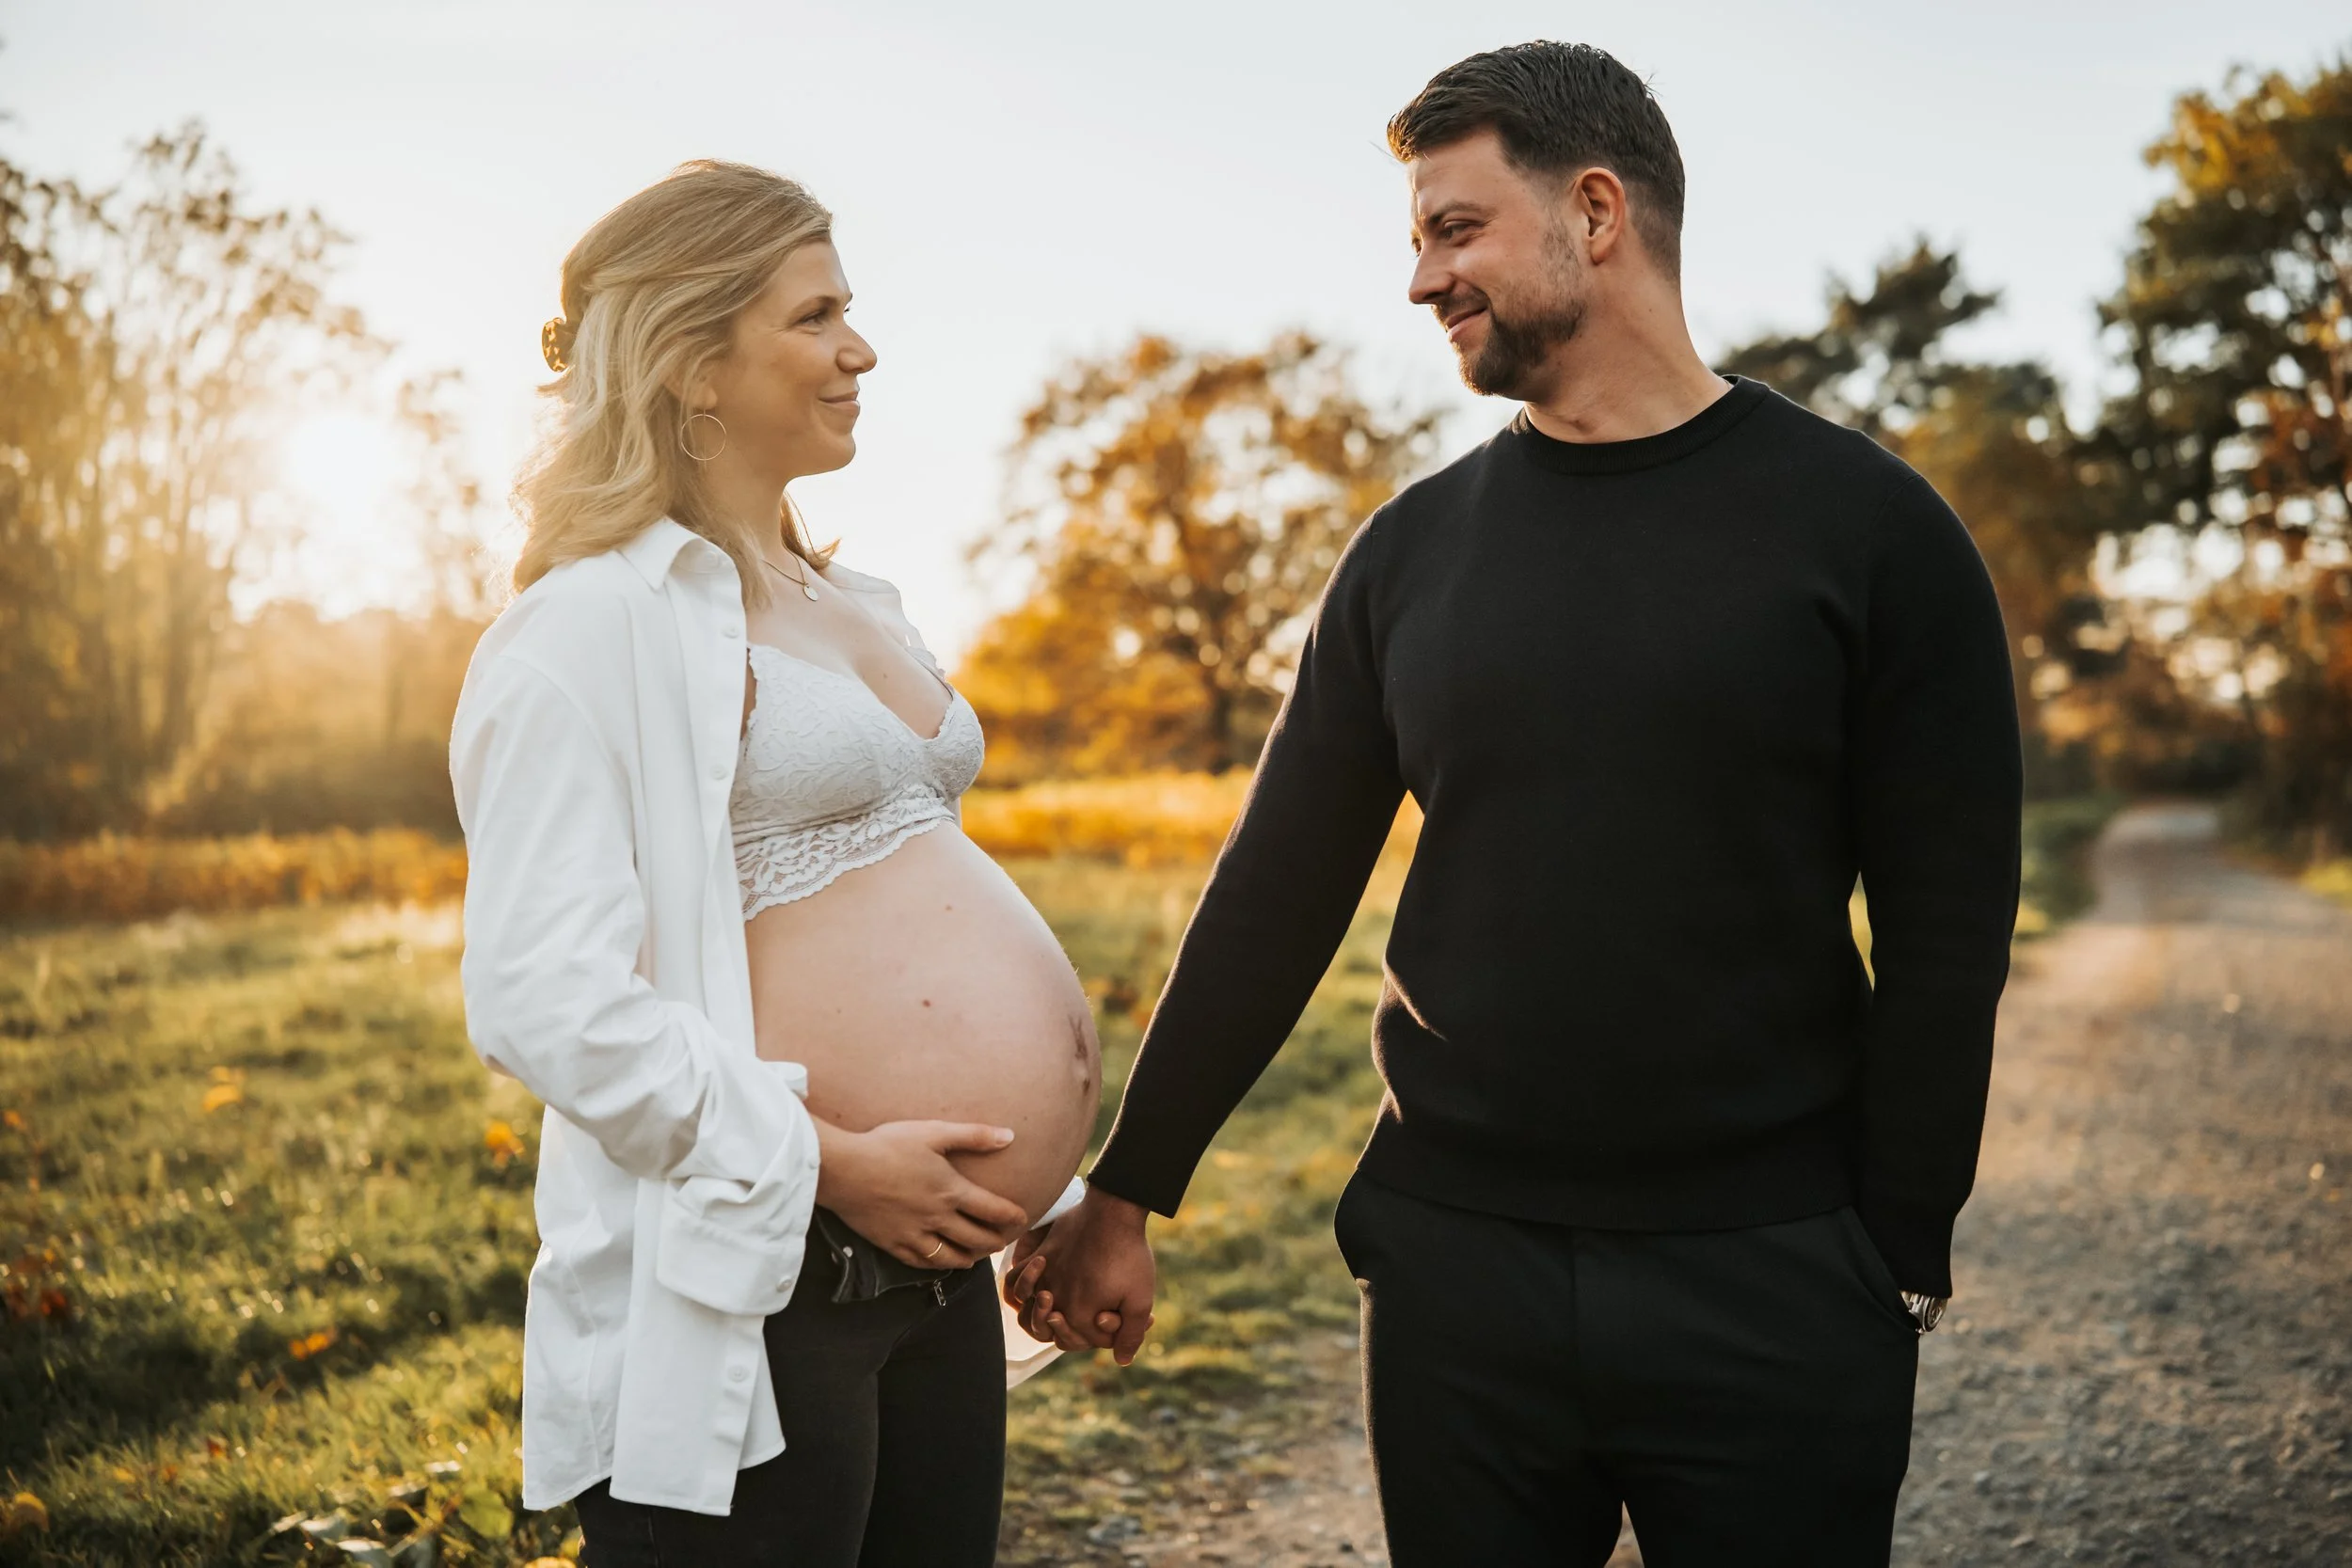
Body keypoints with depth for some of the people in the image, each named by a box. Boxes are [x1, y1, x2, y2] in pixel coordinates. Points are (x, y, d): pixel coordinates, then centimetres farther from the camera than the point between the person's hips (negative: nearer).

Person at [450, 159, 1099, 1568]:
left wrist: (1035, 1185, 15)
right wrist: (825, 1163, -18)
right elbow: (546, 1001, -19)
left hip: (928, 1262, 8)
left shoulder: (853, 605, 16)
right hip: (751, 1289, -8)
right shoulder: (599, 627, -11)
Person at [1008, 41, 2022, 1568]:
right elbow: (1279, 892, 7)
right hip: (1455, 1266, 3)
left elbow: (1946, 935, -3)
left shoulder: (1864, 525, -4)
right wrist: (1125, 1195, 7)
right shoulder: (1417, 550, 5)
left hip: (1768, 1283, -2)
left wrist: (1903, 1260, -6)